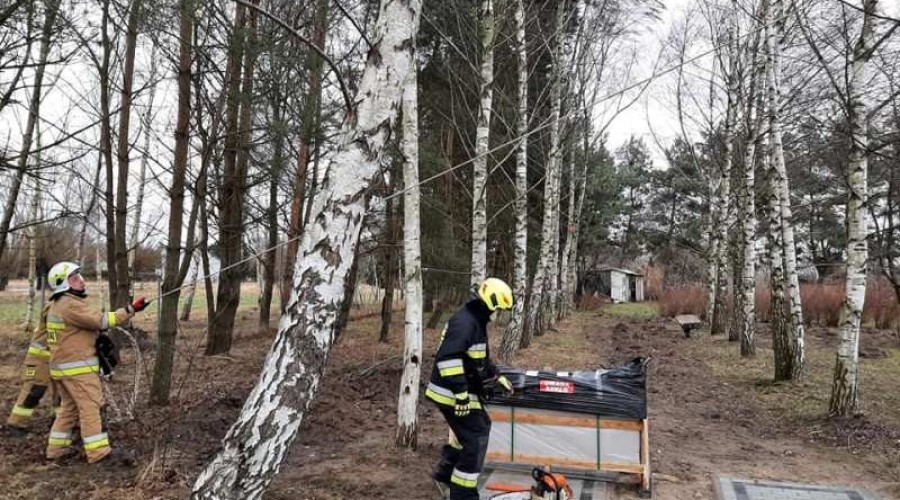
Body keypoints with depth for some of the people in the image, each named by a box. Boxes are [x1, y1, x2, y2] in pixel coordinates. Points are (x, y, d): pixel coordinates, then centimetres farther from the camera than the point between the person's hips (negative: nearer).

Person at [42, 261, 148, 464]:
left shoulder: (57, 305, 16)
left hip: (62, 366, 10)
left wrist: (98, 329, 10)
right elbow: (101, 320, -23)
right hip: (78, 367, -10)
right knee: (91, 406, -9)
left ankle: (57, 448, 23)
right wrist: (131, 309, -24)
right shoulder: (71, 305, -17)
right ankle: (99, 451, -9)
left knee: (69, 406, 17)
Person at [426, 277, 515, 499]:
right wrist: (460, 393, -31)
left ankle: (445, 472, 34)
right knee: (475, 439, -5)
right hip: (453, 393, -11)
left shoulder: (477, 321, 13)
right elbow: (448, 357, -31)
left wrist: (496, 377, 28)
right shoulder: (464, 321, -21)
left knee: (480, 427, 23)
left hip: (463, 391, 11)